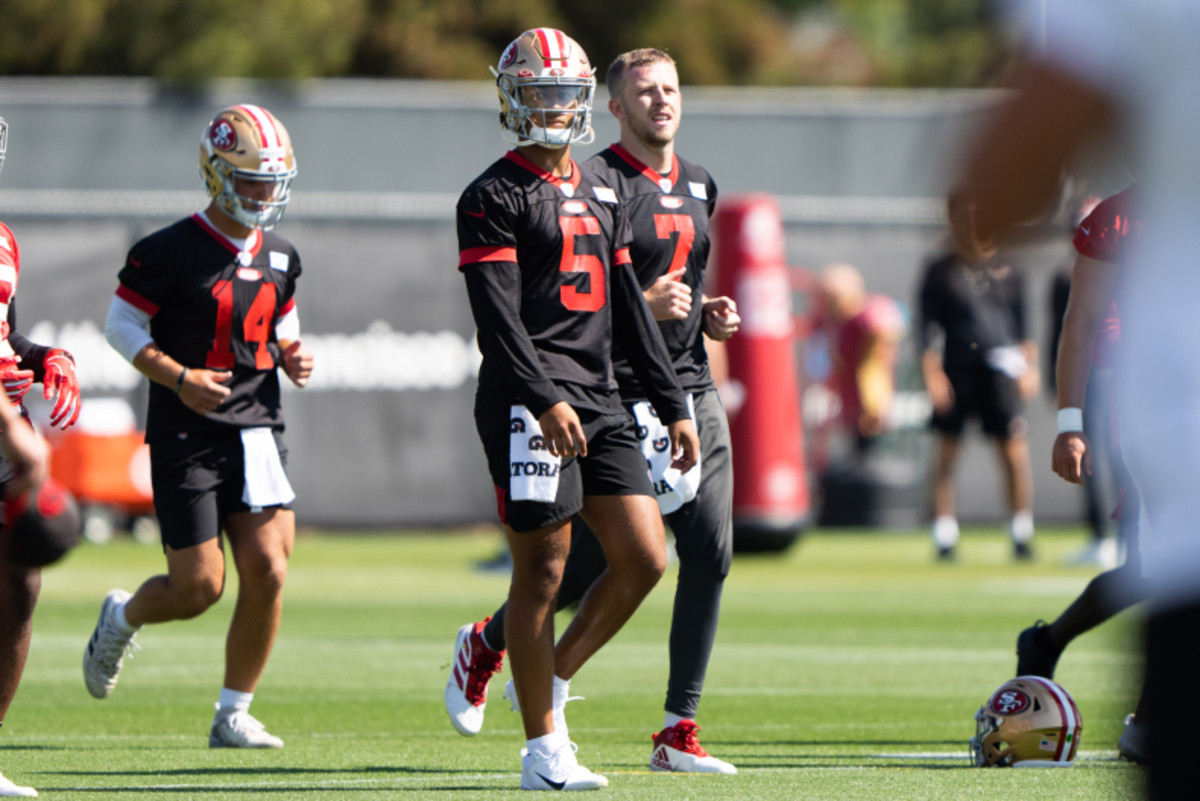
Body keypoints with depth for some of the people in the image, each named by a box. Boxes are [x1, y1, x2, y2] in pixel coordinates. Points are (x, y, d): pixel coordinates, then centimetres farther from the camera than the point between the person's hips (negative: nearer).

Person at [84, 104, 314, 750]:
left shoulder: (279, 257, 10)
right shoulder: (170, 253, -10)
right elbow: (121, 325, -5)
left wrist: (292, 357, 1)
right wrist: (179, 379, -17)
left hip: (256, 430, 5)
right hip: (187, 435, -5)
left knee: (267, 571, -9)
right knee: (199, 585, -5)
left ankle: (233, 715, 4)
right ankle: (122, 619, 30)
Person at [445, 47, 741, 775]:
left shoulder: (698, 186, 17)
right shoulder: (596, 185, -9)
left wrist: (707, 315, 9)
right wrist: (640, 305, -21)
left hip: (693, 389, 7)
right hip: (622, 395, -7)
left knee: (710, 557, -3)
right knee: (592, 561, -3)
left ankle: (679, 733, 2)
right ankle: (488, 644, 27)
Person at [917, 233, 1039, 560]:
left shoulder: (1007, 272, 10)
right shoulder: (940, 272, 3)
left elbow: (1023, 325, 16)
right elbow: (928, 326, 2)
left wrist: (1030, 367, 8)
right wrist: (932, 374, -6)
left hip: (999, 365, 1)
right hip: (956, 369, -1)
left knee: (1015, 450, -7)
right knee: (947, 453, 3)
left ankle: (1022, 535, 3)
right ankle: (944, 538, 10)